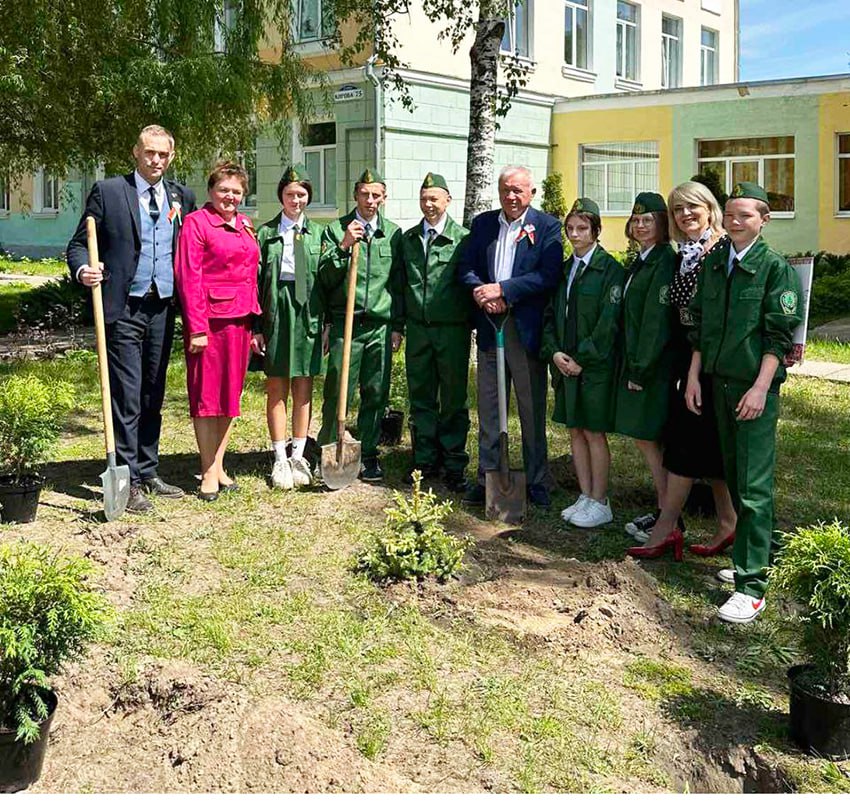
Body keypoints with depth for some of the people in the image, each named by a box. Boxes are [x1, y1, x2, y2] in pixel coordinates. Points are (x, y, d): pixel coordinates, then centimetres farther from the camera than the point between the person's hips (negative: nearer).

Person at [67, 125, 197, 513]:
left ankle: (148, 473, 22)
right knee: (127, 398, -4)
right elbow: (79, 243, 0)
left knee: (153, 397, 12)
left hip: (163, 310, 4)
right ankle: (127, 480, 2)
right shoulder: (107, 191, 0)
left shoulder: (182, 197, 11)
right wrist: (83, 270, -20)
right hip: (123, 309, -4)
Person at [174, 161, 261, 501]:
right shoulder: (196, 221, -5)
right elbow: (189, 277, -11)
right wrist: (197, 328, -16)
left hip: (241, 319, 7)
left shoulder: (245, 225, 15)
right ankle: (209, 472, 10)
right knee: (206, 393, 1)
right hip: (210, 317, -7)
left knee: (231, 392, 11)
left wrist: (255, 322, 11)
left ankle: (219, 466, 21)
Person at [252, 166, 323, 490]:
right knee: (276, 388, 3)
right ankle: (280, 459, 12)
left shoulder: (317, 233, 9)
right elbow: (255, 280, 1)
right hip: (276, 310, -1)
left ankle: (298, 457, 16)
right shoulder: (266, 232, 4)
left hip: (308, 313, 1)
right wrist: (255, 326, -5)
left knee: (304, 388, 6)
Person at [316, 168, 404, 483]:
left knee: (376, 395, 4)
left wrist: (397, 326, 8)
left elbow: (398, 283, 13)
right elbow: (324, 279, 0)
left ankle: (368, 455, 16)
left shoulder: (393, 233, 11)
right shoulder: (335, 229, 5)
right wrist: (343, 247, -14)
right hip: (344, 323, -2)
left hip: (381, 326, 2)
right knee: (337, 393, -1)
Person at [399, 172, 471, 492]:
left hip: (453, 329, -4)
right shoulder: (408, 238, 10)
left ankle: (454, 464, 14)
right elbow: (401, 283, 13)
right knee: (421, 397, 9)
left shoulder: (463, 238, -3)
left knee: (454, 399, 4)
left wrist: (472, 324, -6)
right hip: (418, 329, 4)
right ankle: (425, 459, 20)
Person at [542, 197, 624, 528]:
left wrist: (583, 359, -15)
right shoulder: (564, 269, 12)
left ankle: (600, 504, 10)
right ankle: (585, 497, 22)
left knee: (594, 433, -1)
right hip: (565, 364, 7)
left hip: (595, 365, -6)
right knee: (575, 430, 11)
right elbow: (551, 314, 13)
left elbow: (609, 321, -13)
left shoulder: (609, 269, -8)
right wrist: (554, 352, -3)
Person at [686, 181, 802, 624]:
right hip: (719, 382, 6)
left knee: (753, 483, -8)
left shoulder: (775, 267, -6)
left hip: (755, 386, -6)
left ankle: (751, 586, -5)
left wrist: (760, 388, -16)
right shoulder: (713, 264, 10)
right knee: (733, 475, 12)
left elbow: (780, 335, -9)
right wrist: (694, 377, 9)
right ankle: (762, 550, 28)